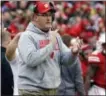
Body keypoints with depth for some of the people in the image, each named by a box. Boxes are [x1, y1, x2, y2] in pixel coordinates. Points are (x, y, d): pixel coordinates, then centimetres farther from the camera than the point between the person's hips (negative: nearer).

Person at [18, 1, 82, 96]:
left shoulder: (55, 35, 12)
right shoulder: (27, 36, -9)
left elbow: (66, 59, 10)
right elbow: (30, 59, -23)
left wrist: (73, 52, -14)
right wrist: (51, 44, -21)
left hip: (53, 88, 7)